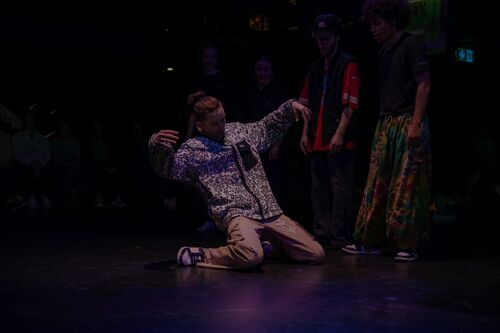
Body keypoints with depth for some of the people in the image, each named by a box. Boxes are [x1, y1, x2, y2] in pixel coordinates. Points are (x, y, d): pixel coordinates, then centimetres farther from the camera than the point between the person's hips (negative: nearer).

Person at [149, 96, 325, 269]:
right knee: (251, 256, -38)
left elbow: (269, 126, 35)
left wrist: (290, 106, 22)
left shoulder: (239, 130, 19)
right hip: (236, 214, -6)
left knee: (316, 254, 2)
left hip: (271, 212, 6)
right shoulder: (193, 150, 2)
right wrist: (157, 145, -33)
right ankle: (199, 255, -12)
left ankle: (266, 242, 24)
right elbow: (168, 168, -14)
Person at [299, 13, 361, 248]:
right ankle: (321, 233, 16)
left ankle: (340, 236, 1)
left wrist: (339, 134, -16)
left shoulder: (348, 65, -2)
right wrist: (305, 133, 12)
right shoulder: (315, 67, 18)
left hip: (339, 141, -7)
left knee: (341, 188, -4)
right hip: (316, 140, 7)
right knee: (319, 187, 9)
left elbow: (350, 104, -9)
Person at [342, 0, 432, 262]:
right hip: (385, 123, 7)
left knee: (406, 186, -6)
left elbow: (424, 84, -10)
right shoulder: (384, 51, 18)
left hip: (407, 123, -7)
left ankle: (408, 245, 0)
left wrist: (416, 124, -17)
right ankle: (369, 241, 12)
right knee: (376, 183, 6)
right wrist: (382, 122, 9)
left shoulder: (412, 44, -4)